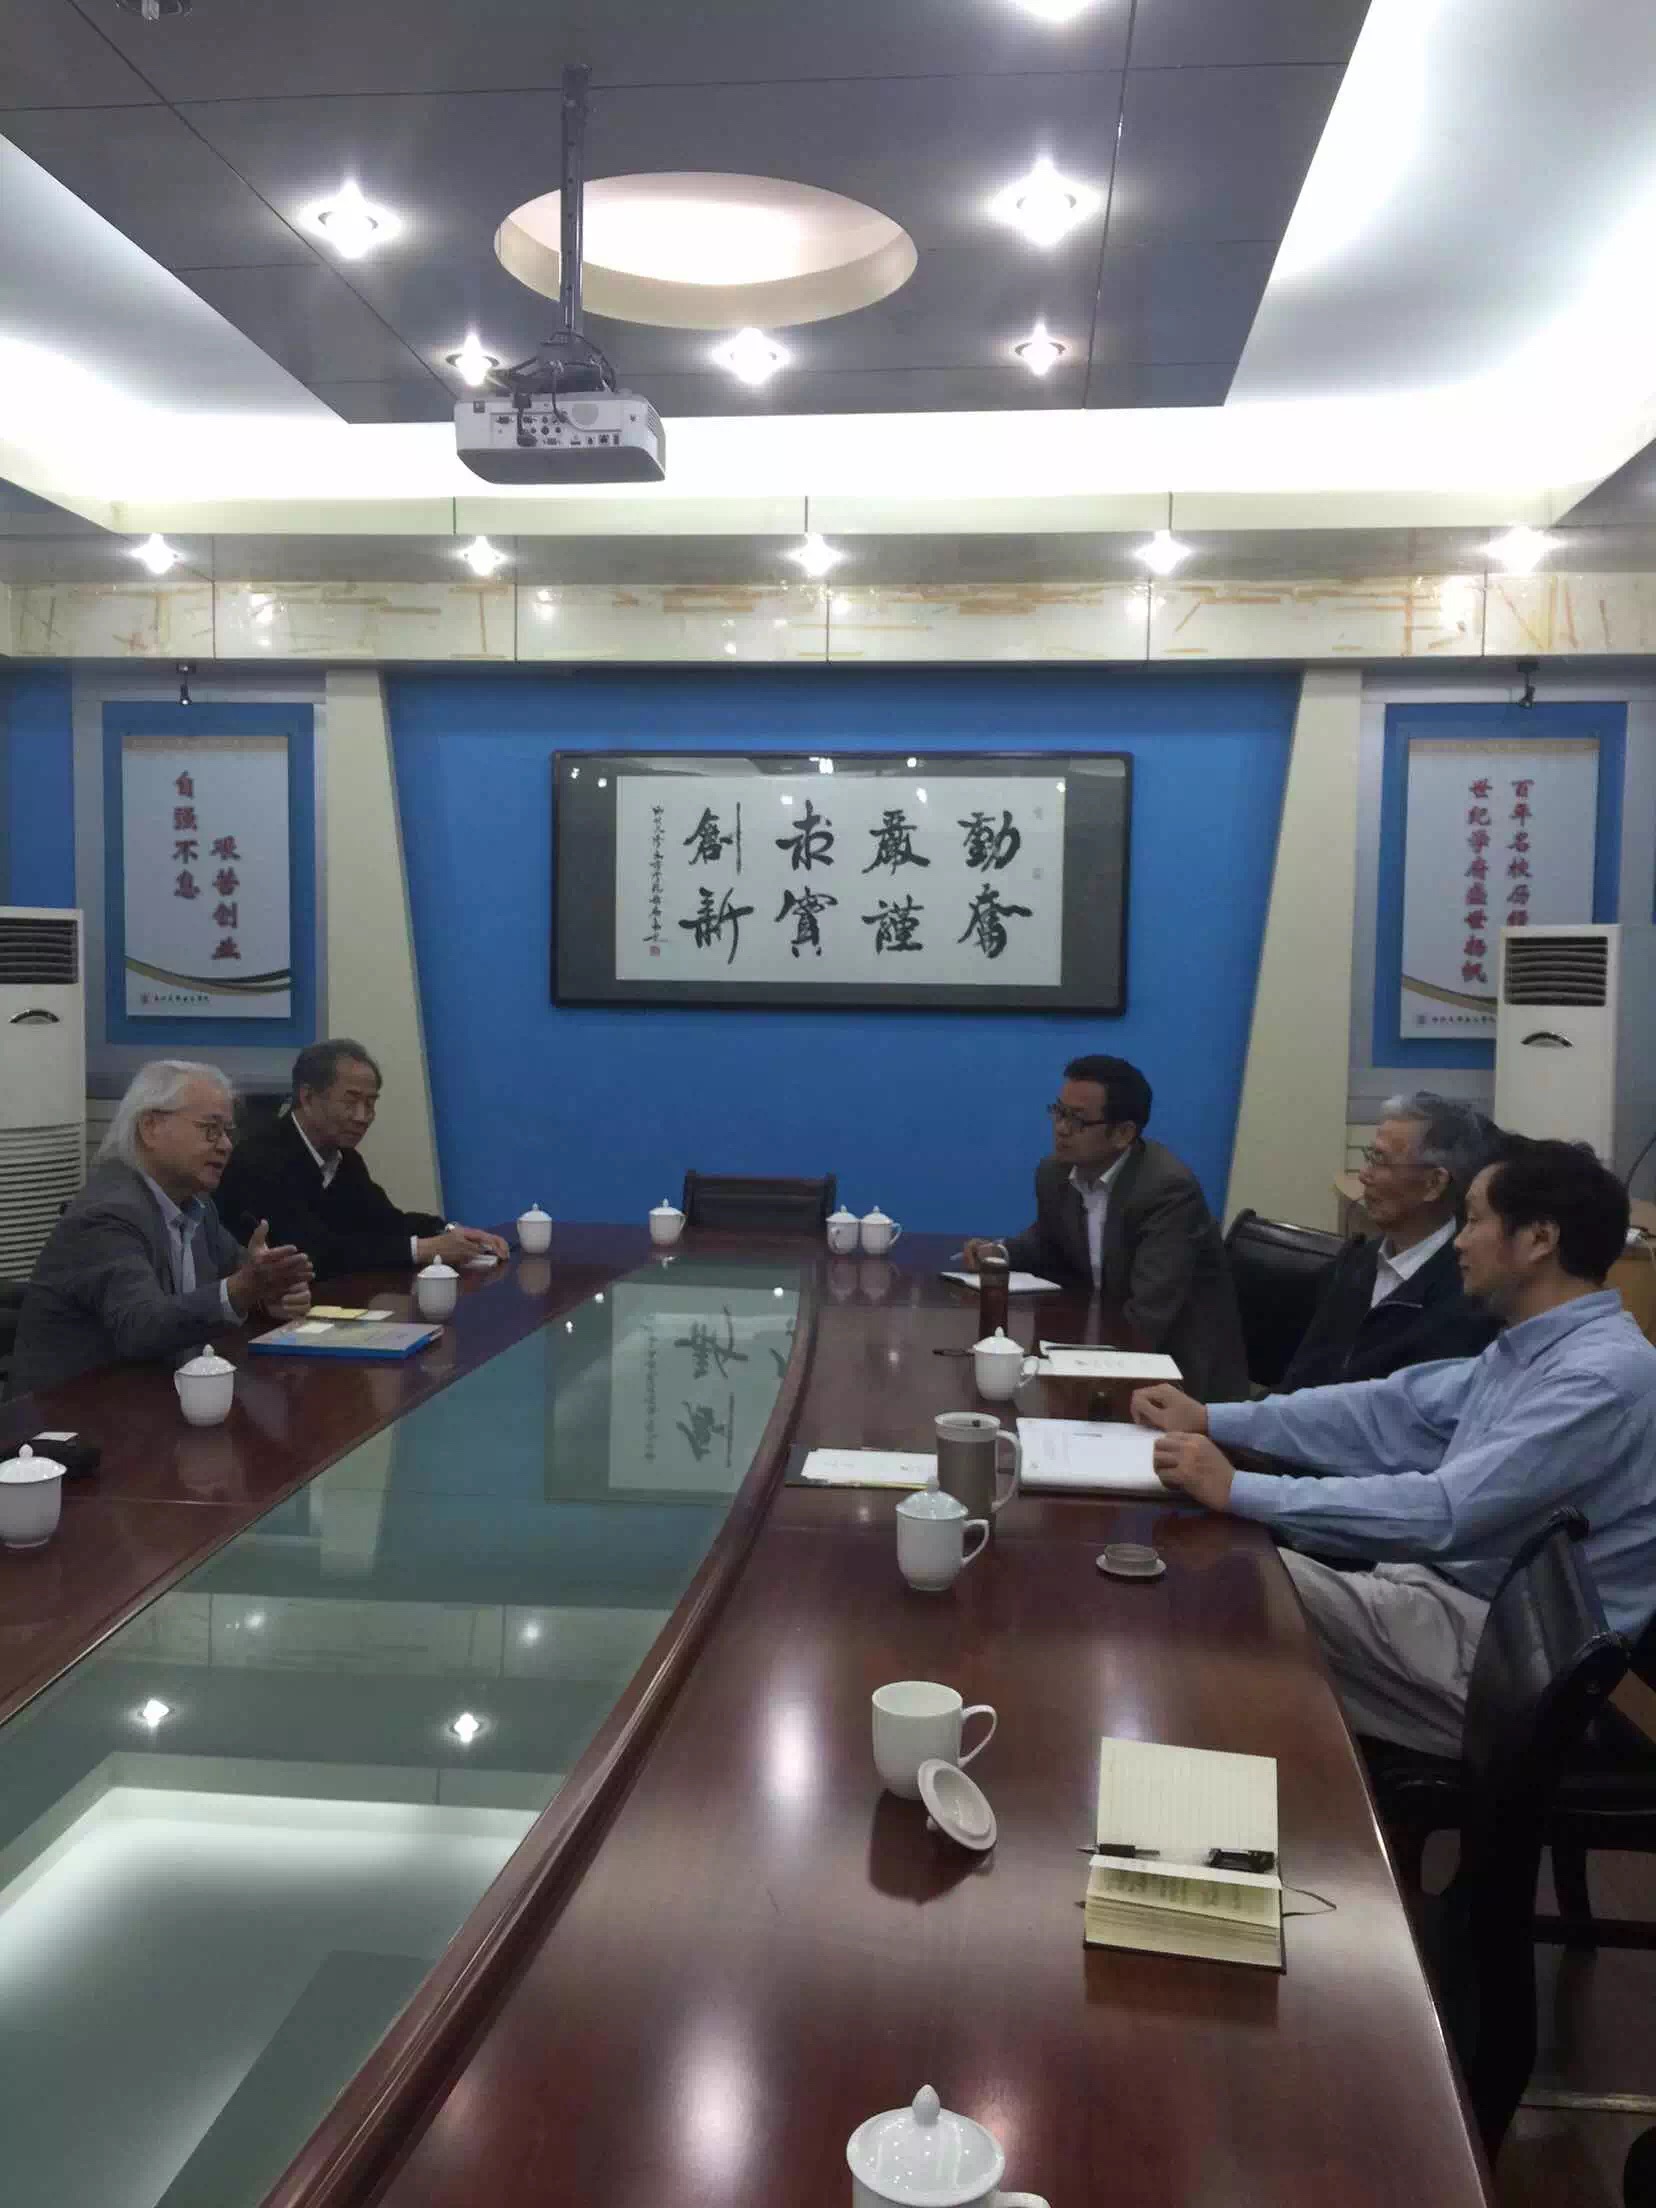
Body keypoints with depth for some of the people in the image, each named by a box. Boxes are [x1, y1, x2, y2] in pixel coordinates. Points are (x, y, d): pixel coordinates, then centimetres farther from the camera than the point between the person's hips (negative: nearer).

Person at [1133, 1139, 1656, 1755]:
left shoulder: (1602, 1377, -24)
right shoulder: (1526, 1349, 7)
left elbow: (1442, 1513, -30)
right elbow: (1388, 1410, 11)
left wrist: (1236, 1490, -29)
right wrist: (1210, 1419, 4)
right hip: (1454, 1594, 8)